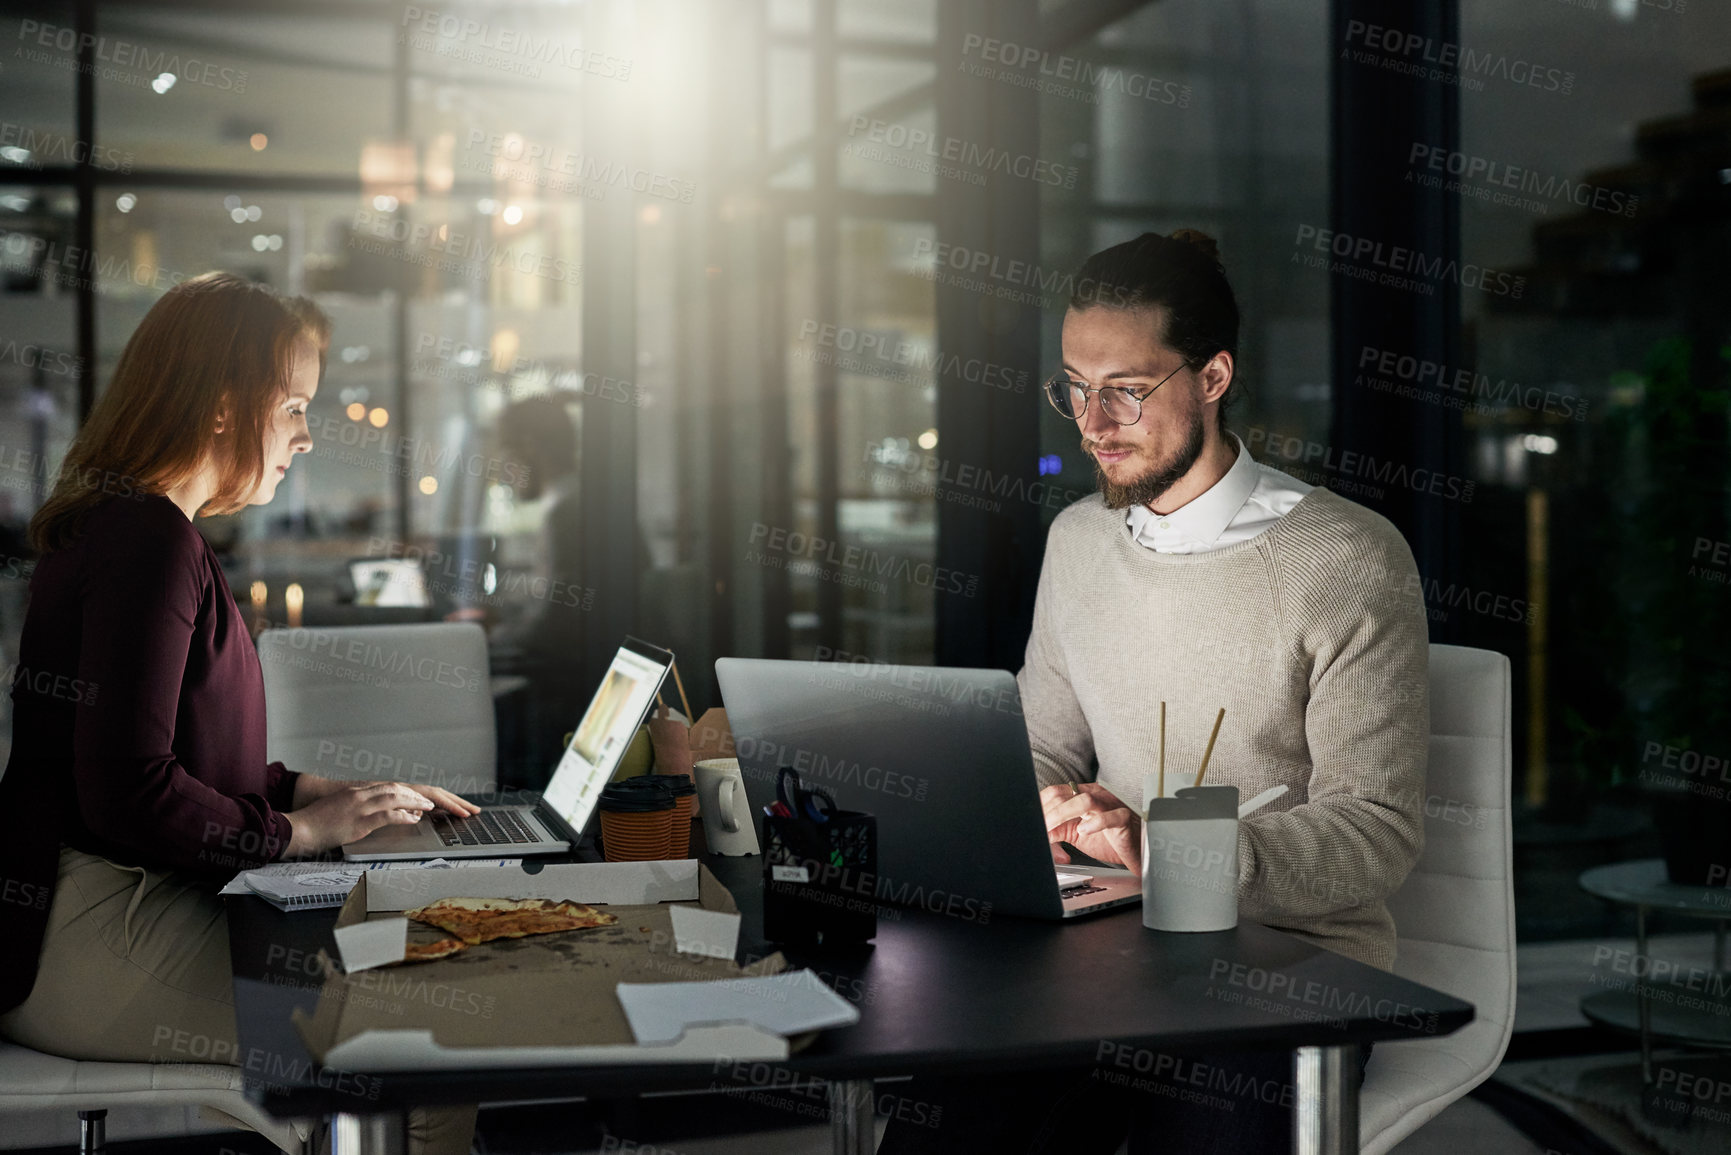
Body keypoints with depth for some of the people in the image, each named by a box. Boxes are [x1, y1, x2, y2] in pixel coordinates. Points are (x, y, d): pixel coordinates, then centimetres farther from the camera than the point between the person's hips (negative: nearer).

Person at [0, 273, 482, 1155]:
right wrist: (303, 829, -9)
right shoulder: (146, 540, -14)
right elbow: (128, 791, -21)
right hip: (92, 943, -11)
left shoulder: (121, 525, 20)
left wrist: (333, 792, 12)